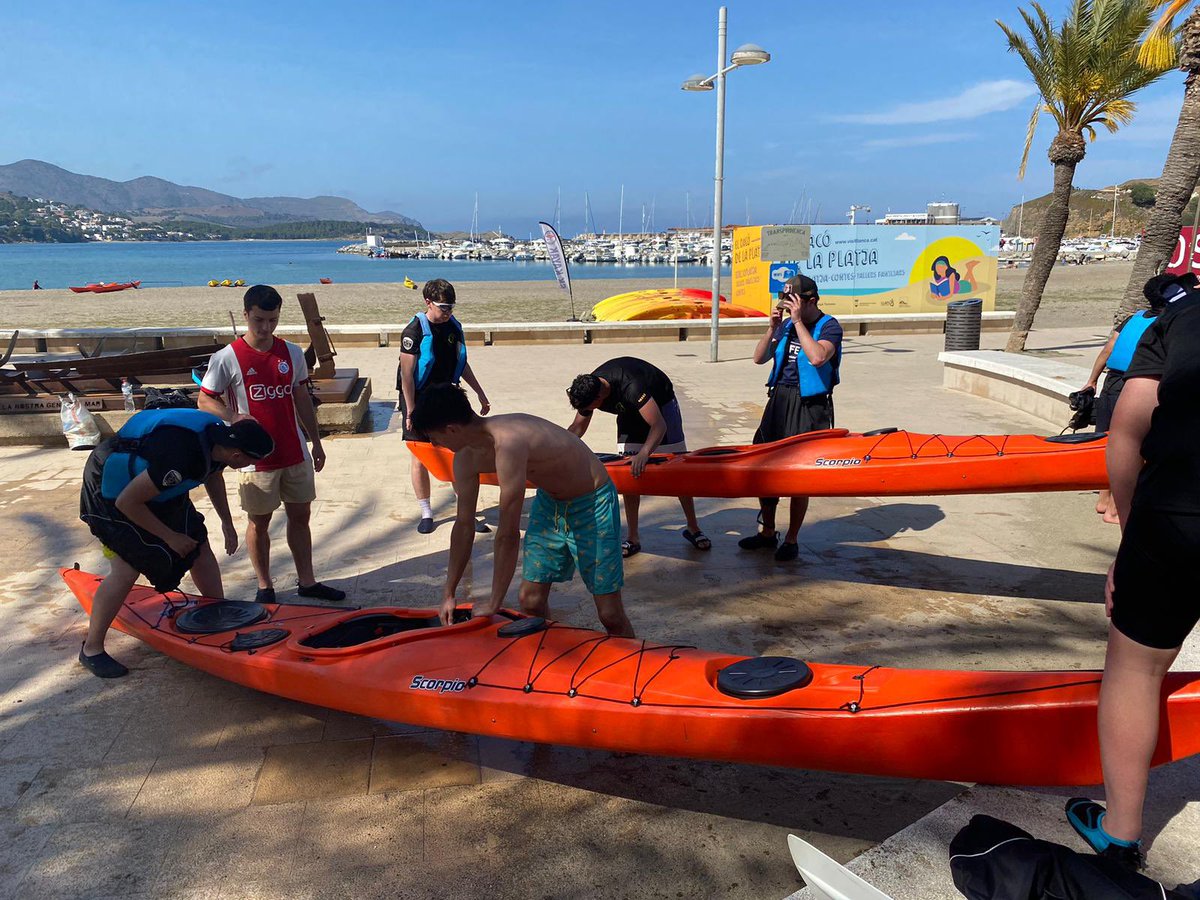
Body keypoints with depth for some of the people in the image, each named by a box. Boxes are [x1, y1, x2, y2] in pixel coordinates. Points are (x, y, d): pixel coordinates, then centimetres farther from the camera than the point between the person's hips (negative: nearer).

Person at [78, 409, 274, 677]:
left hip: (156, 483, 9)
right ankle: (91, 650, 4)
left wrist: (227, 522, 13)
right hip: (113, 490, -8)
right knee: (127, 570, -12)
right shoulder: (181, 457, -40)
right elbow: (127, 502, -29)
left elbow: (213, 475, 11)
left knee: (198, 545, 5)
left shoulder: (220, 435, -13)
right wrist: (170, 537, -19)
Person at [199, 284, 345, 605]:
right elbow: (204, 401, -5)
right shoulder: (226, 359, -10)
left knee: (300, 516, 12)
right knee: (259, 521, 8)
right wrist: (232, 415, -25)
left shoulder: (292, 353, 3)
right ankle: (265, 587, 23)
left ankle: (307, 581, 25)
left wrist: (316, 442, 13)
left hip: (295, 453, 4)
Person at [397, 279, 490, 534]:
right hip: (419, 400, -5)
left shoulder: (454, 327, 3)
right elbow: (407, 374, -15)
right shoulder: (414, 330, -14)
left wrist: (480, 394, 14)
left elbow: (462, 364, 14)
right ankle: (426, 513, 17)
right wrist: (410, 411, -19)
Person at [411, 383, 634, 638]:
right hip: (549, 501, 8)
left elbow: (508, 534, -33)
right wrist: (449, 594, 8)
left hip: (592, 504, -8)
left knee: (610, 615, -6)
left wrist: (493, 604, -23)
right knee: (531, 600, 5)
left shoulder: (508, 444, -36)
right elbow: (464, 525, 4)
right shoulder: (466, 457, -8)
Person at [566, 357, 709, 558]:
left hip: (660, 404, -5)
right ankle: (632, 538, -1)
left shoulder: (630, 386, -44)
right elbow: (577, 428, -7)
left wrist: (644, 453, -64)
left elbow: (659, 425, -49)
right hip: (630, 412, 5)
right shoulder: (588, 389, -23)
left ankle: (693, 528, 12)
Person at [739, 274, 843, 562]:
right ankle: (767, 532, 26)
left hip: (809, 408, -6)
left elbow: (817, 357, -28)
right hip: (779, 400, 7)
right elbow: (759, 358, 6)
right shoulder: (786, 325, 9)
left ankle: (791, 541, 16)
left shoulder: (829, 326, -9)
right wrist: (772, 327, -6)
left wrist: (798, 321, -22)